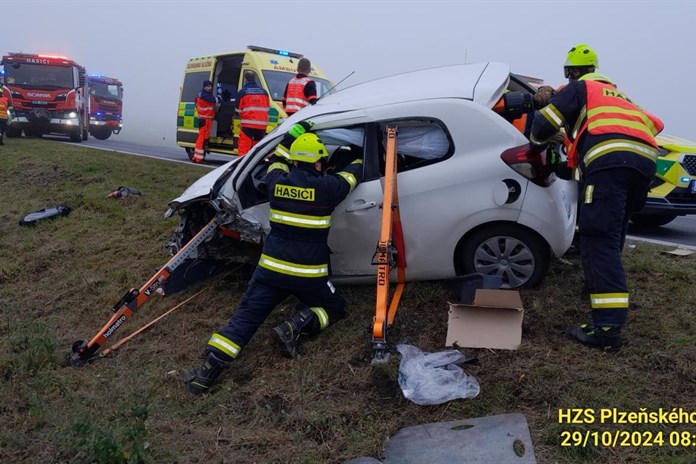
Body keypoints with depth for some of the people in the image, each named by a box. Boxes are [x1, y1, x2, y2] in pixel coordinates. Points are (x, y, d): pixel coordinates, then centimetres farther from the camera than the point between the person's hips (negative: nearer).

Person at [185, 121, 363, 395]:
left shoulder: (276, 182, 2)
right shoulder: (325, 187, -8)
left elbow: (276, 161, 26)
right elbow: (352, 175, 11)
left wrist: (294, 133, 31)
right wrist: (362, 159, 33)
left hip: (270, 268, 3)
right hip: (308, 274, -3)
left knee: (245, 317, 6)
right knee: (335, 308, 20)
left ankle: (211, 366, -11)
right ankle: (296, 326, -7)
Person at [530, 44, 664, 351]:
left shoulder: (579, 89, 18)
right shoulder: (618, 94, 38)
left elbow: (543, 124, 9)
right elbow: (653, 124, 37)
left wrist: (538, 145, 31)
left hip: (609, 160, -7)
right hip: (645, 160, 8)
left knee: (599, 240, -14)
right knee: (613, 235, 23)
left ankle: (608, 327, -23)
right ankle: (599, 285, 34)